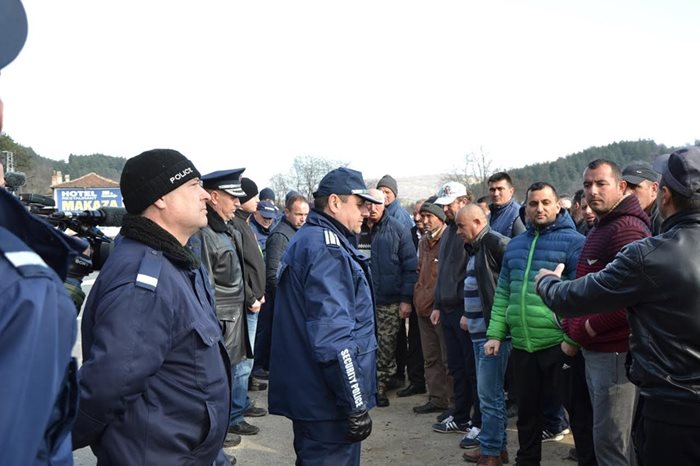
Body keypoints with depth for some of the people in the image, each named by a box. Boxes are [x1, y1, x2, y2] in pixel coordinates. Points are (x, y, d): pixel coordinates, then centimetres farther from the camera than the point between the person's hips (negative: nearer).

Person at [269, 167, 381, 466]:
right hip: (328, 399, -10)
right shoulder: (326, 248, -19)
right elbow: (333, 336, -26)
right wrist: (356, 404, -21)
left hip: (309, 393, 10)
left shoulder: (307, 239, 14)